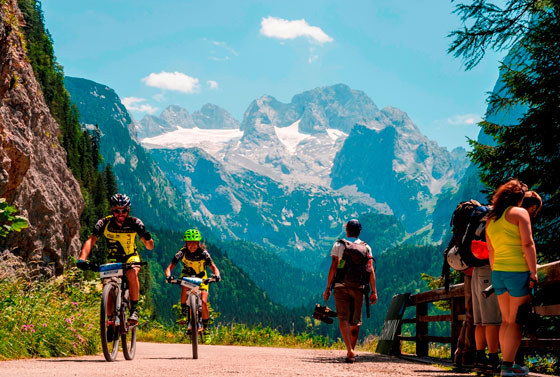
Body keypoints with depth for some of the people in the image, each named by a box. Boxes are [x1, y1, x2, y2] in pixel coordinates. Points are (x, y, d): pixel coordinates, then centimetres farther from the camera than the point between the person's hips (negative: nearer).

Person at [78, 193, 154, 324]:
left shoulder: (135, 223, -18)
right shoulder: (104, 223, -19)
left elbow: (149, 246, -18)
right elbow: (91, 240, -30)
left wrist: (148, 239, -42)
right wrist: (82, 258, -47)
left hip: (130, 257, -1)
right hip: (113, 259, 1)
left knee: (132, 273, -33)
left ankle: (134, 310, -26)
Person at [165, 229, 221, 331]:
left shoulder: (203, 253, -23)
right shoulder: (182, 252, -22)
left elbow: (213, 267, -25)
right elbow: (169, 268, -25)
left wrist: (217, 275, -48)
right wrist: (168, 276, -46)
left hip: (201, 278, 0)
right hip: (187, 276, 0)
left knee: (203, 302, -19)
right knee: (185, 286, -37)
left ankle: (205, 326, 1)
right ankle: (183, 309, -17)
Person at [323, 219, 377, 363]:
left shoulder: (339, 245, 2)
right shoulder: (366, 247, 8)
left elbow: (333, 267, -5)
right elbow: (371, 270, 0)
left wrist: (328, 288, -3)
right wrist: (374, 291, 0)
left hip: (341, 286, -2)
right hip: (358, 287, 2)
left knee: (343, 319, -5)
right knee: (355, 321, 12)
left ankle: (350, 350, -22)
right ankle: (351, 352, 20)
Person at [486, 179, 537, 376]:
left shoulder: (491, 219, 15)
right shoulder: (520, 213, -5)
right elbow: (527, 244, -13)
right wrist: (533, 272, -13)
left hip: (498, 272, 7)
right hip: (518, 271, -7)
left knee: (506, 320, 14)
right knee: (517, 321, -3)